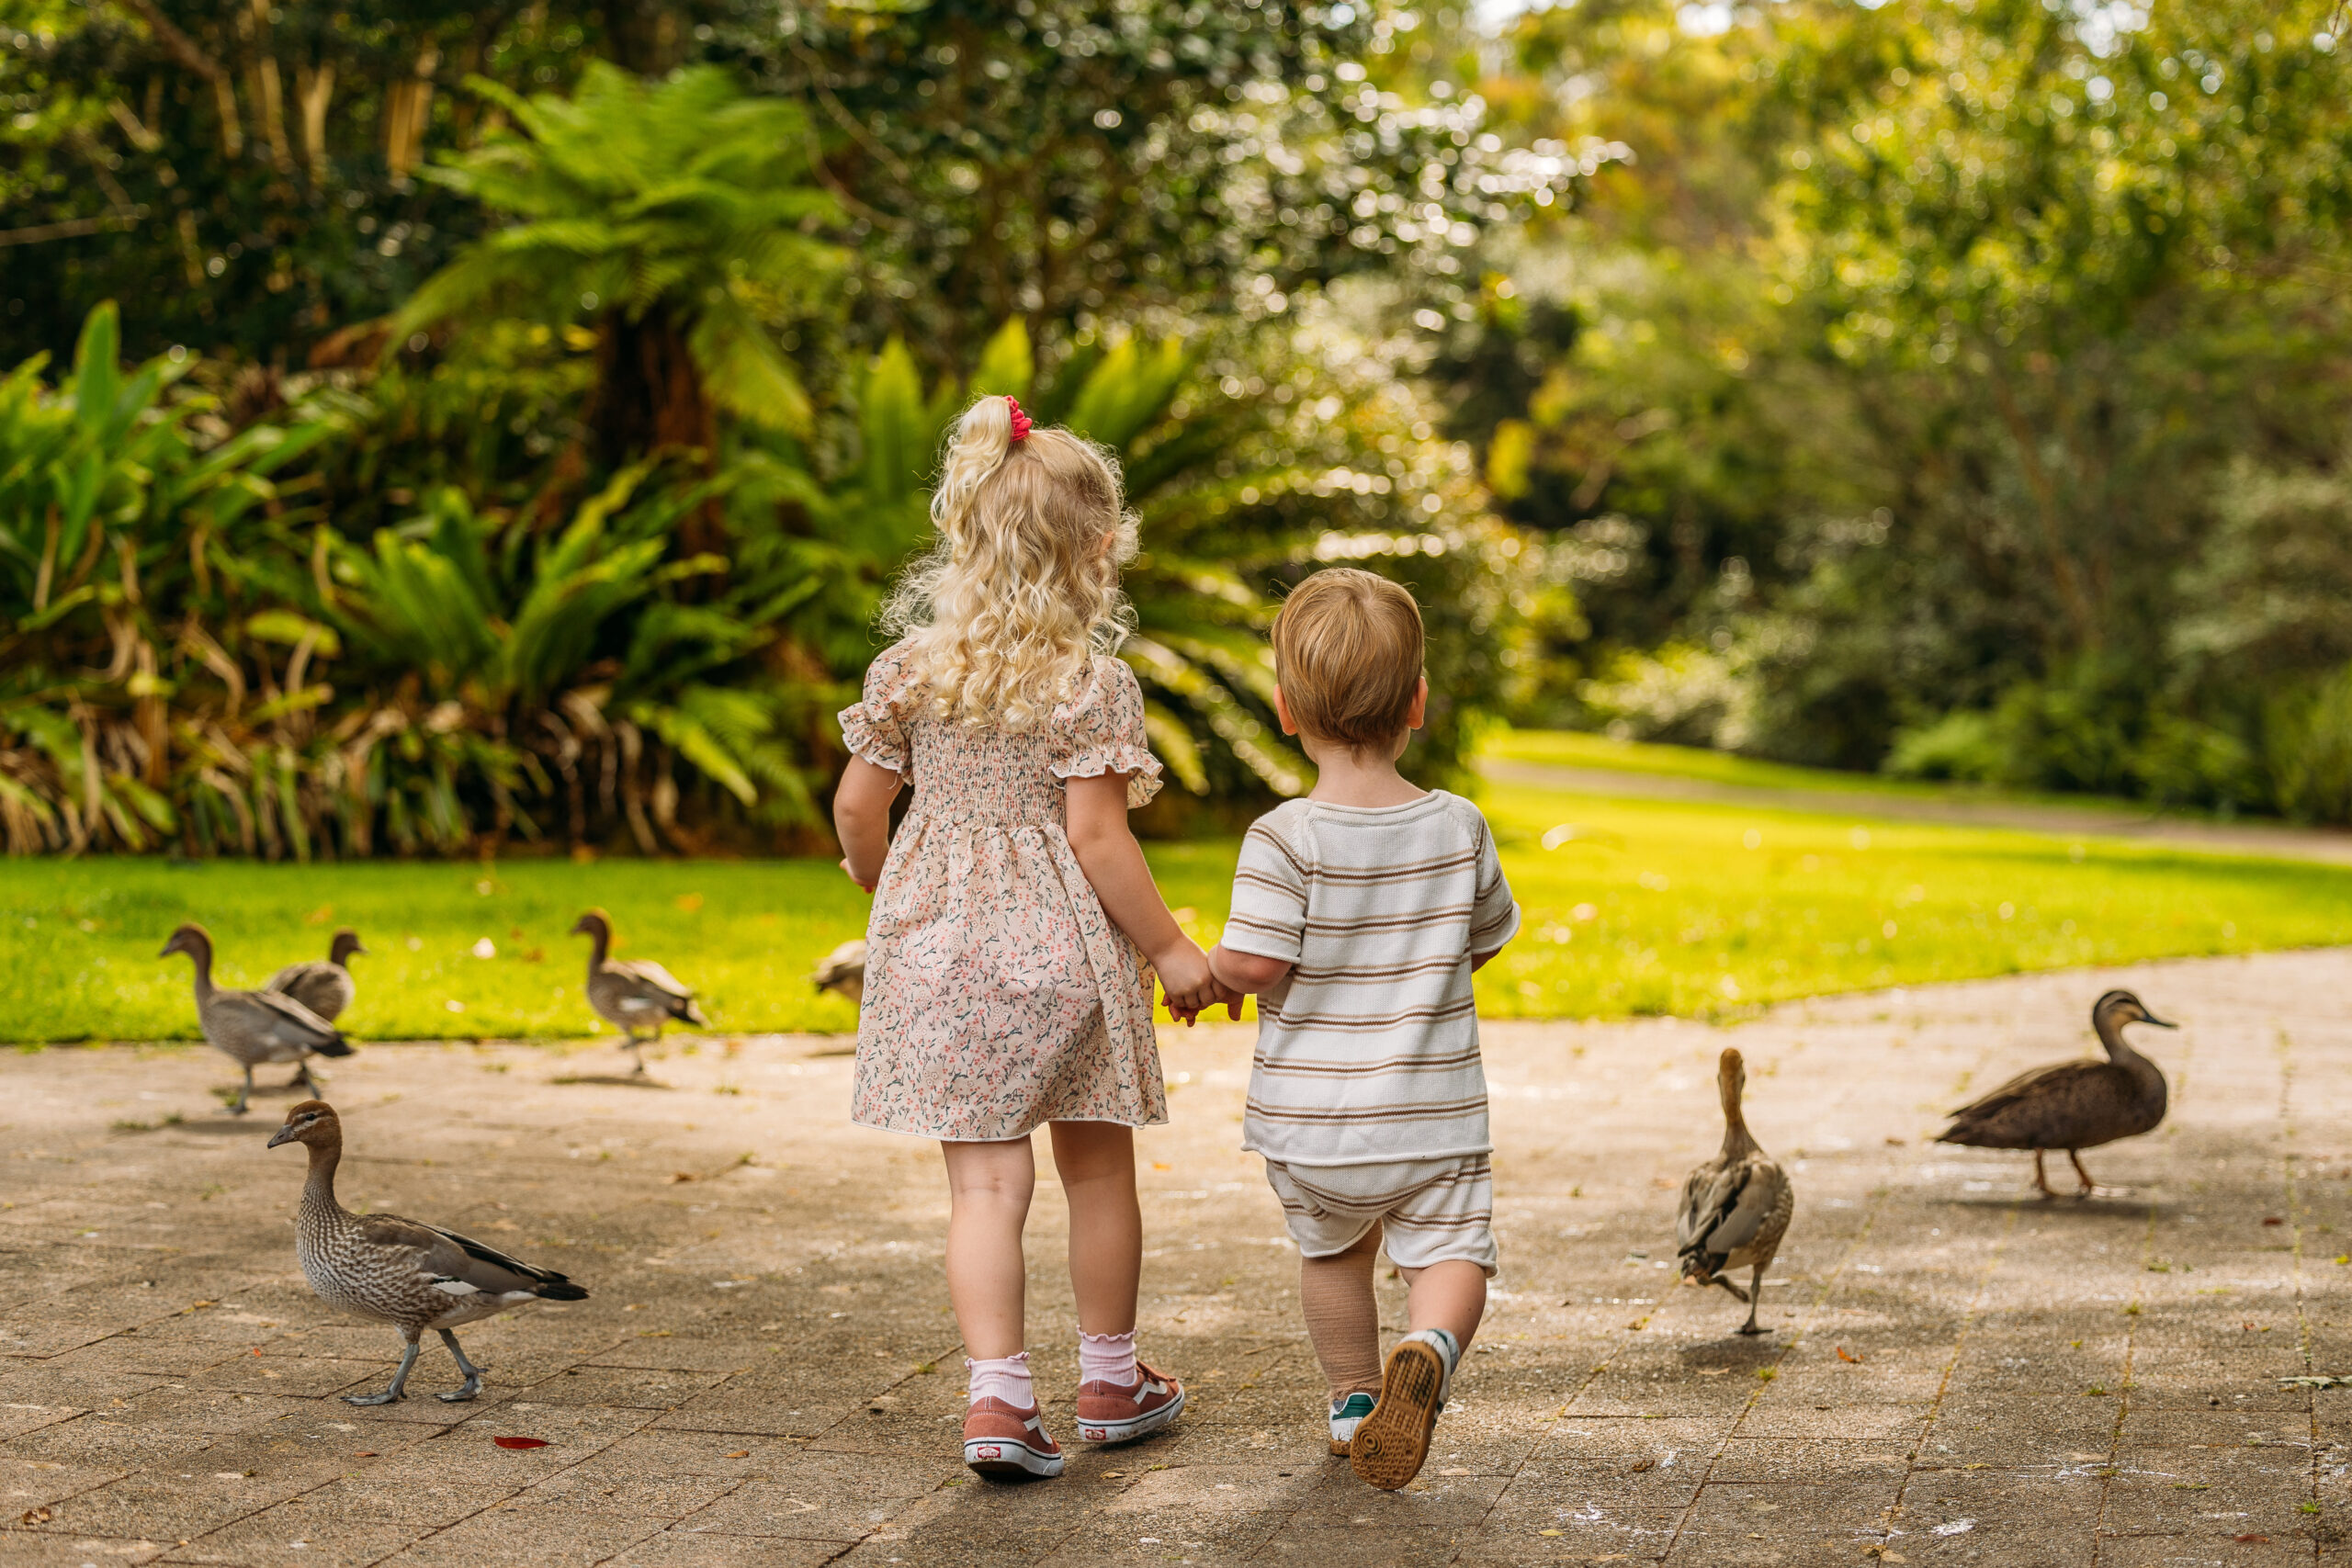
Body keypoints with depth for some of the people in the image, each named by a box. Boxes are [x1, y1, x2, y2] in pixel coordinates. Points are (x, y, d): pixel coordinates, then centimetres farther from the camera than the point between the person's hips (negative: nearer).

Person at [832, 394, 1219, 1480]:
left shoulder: (910, 666, 1)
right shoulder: (1092, 684, -13)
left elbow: (856, 807, 5)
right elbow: (1093, 833, -17)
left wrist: (882, 889, 25)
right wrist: (1172, 949, -8)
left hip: (939, 943, 3)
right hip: (1063, 946, -3)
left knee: (983, 1181, 4)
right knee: (1097, 1169, 15)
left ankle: (998, 1391, -8)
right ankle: (1110, 1380, 28)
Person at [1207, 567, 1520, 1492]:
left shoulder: (1286, 838, -16)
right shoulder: (1459, 829, -4)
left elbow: (1253, 966, -20)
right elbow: (1484, 943, 10)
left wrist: (1202, 965, 2)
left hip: (1310, 1124, 0)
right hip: (1433, 1115, 0)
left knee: (1332, 1252, 22)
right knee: (1450, 1250, 4)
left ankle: (1353, 1405, 31)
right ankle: (1430, 1349, -26)